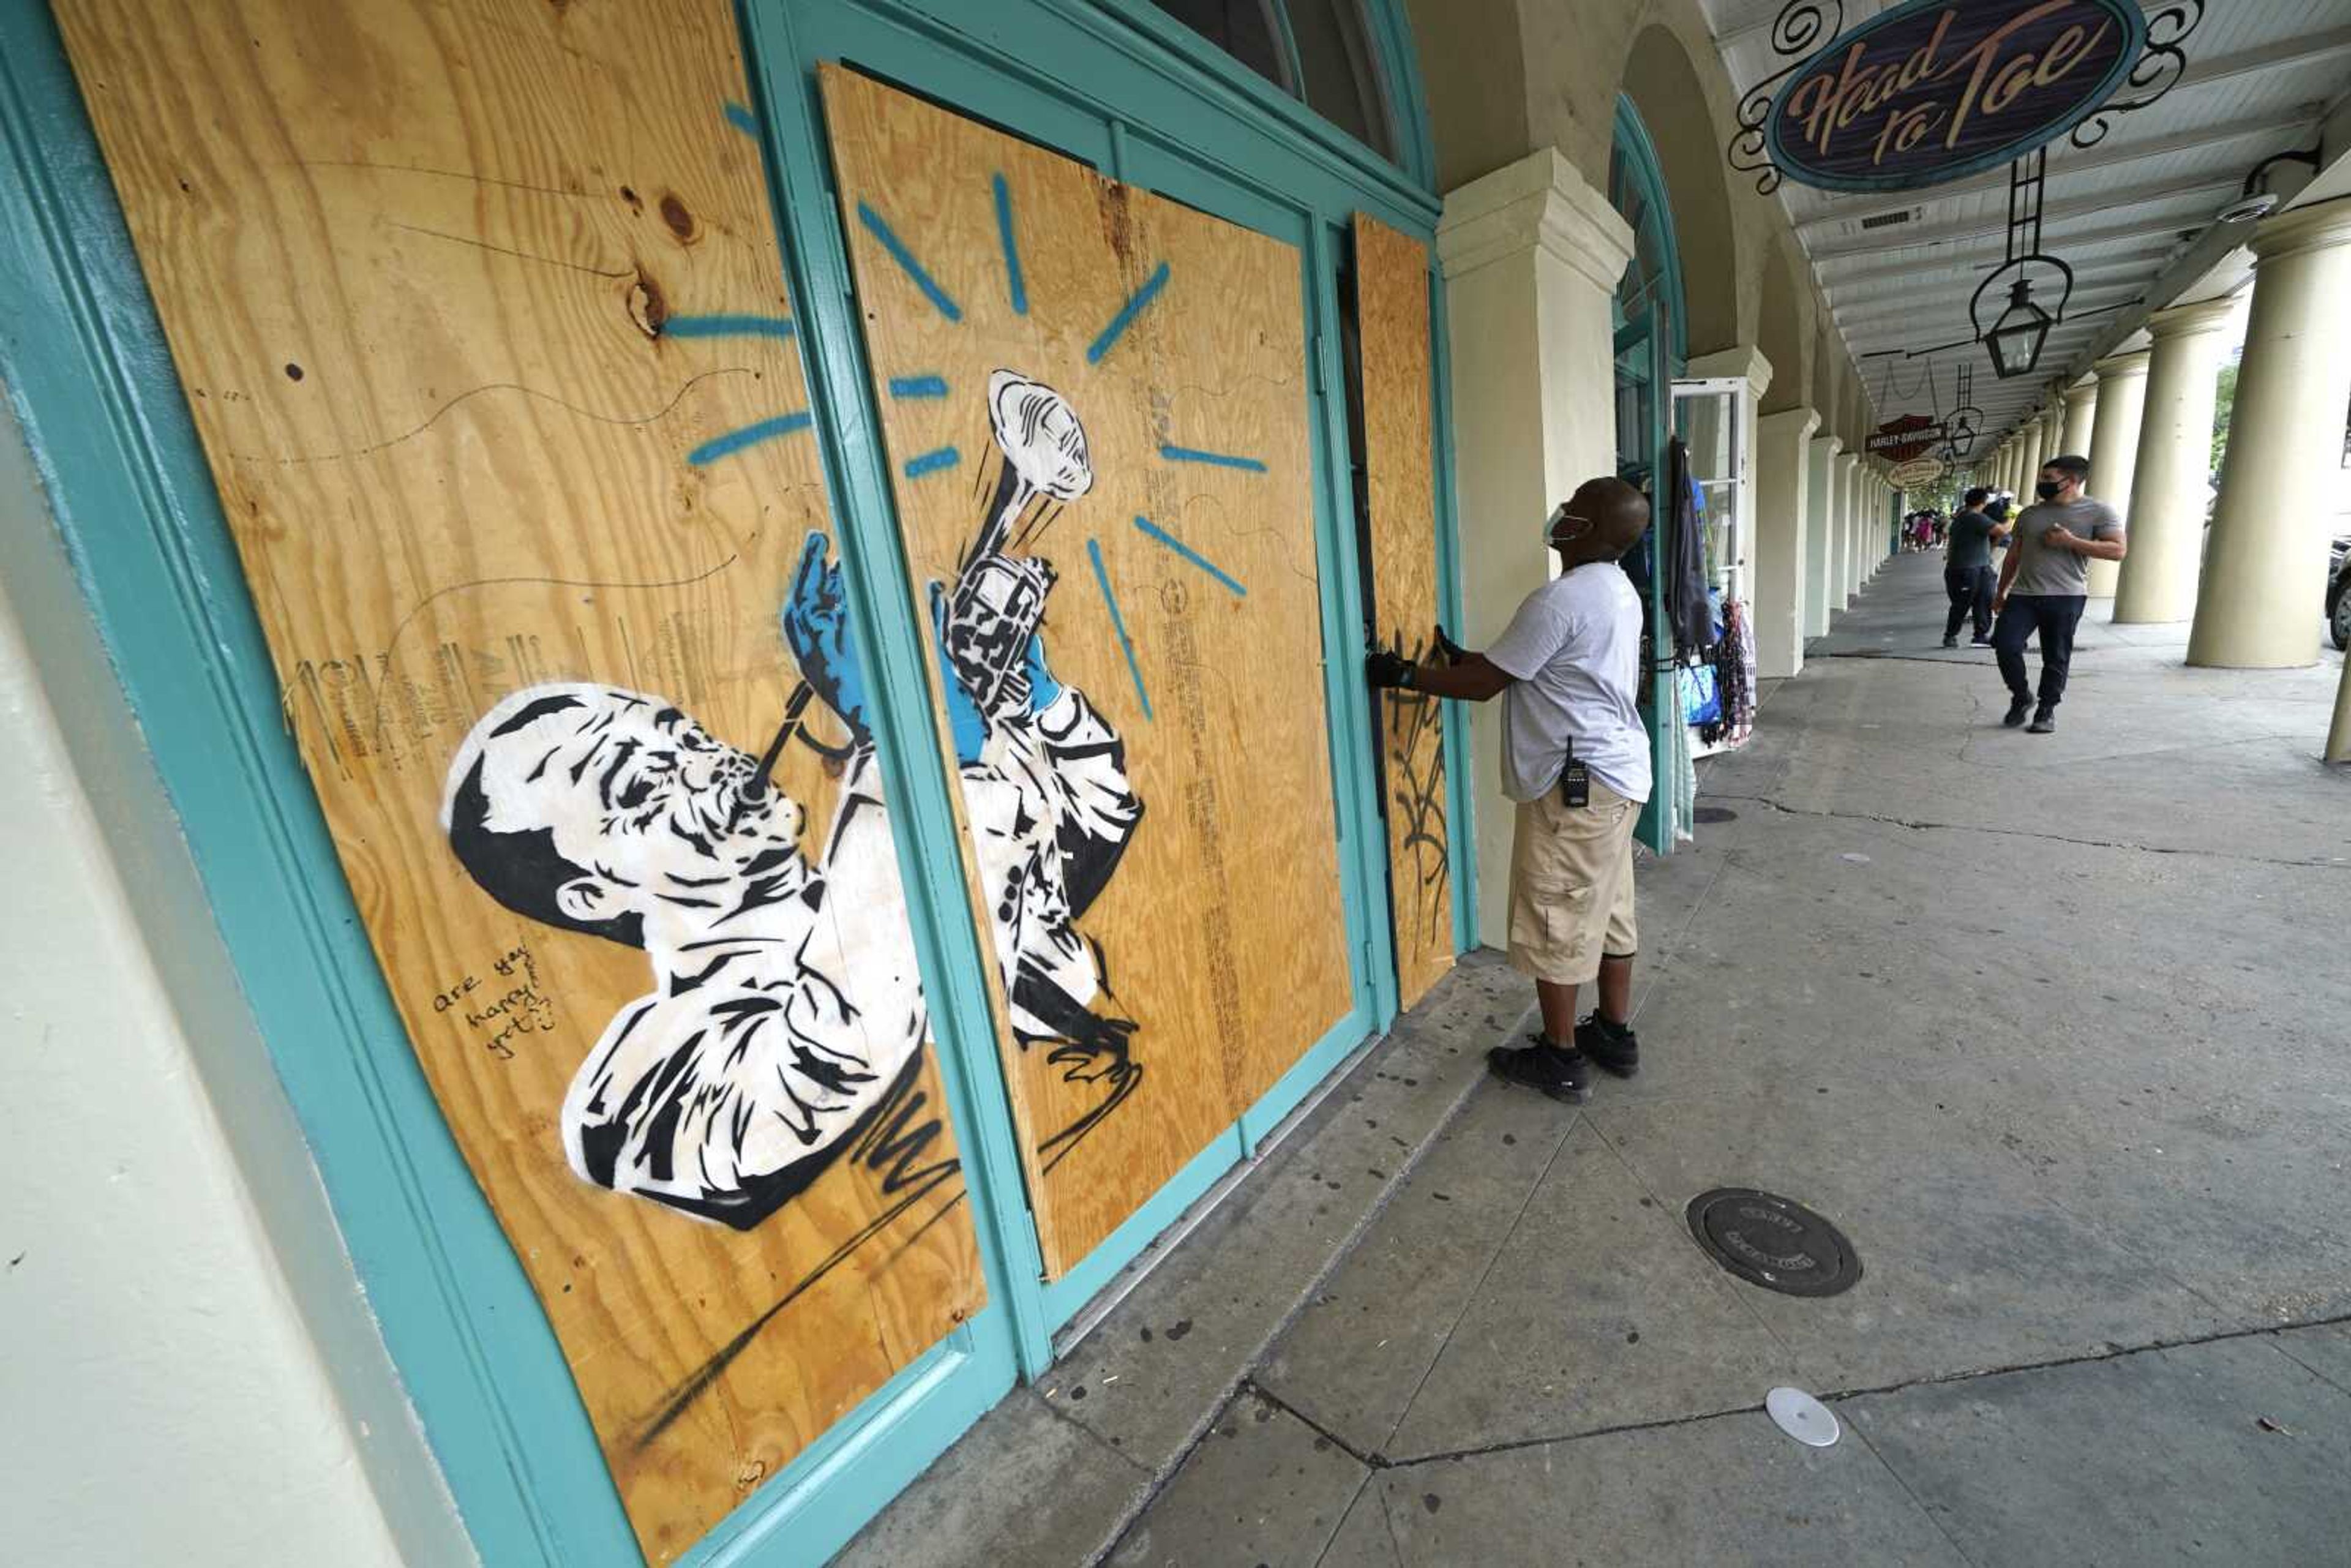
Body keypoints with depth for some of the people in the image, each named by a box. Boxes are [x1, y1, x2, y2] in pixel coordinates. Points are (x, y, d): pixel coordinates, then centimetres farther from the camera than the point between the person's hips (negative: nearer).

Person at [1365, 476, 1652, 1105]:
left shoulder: (1560, 599, -20)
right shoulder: (1617, 589, 11)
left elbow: (1485, 685, -16)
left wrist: (1402, 674, -5)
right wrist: (1467, 657, 19)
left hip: (1576, 782, -10)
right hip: (1617, 773, 10)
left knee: (1555, 922, 2)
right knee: (1607, 910, 19)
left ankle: (1560, 1059, 16)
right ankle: (1615, 1035, 33)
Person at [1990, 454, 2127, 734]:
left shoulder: (2099, 511, 1)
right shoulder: (2029, 514, 13)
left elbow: (2118, 550, -6)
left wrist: (2070, 541, -15)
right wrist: (2001, 592, 18)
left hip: (2066, 597, -3)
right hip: (2023, 594, 3)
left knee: (2056, 658, 3)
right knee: (2005, 644, -11)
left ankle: (2047, 710, 15)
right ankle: (2021, 696, 11)